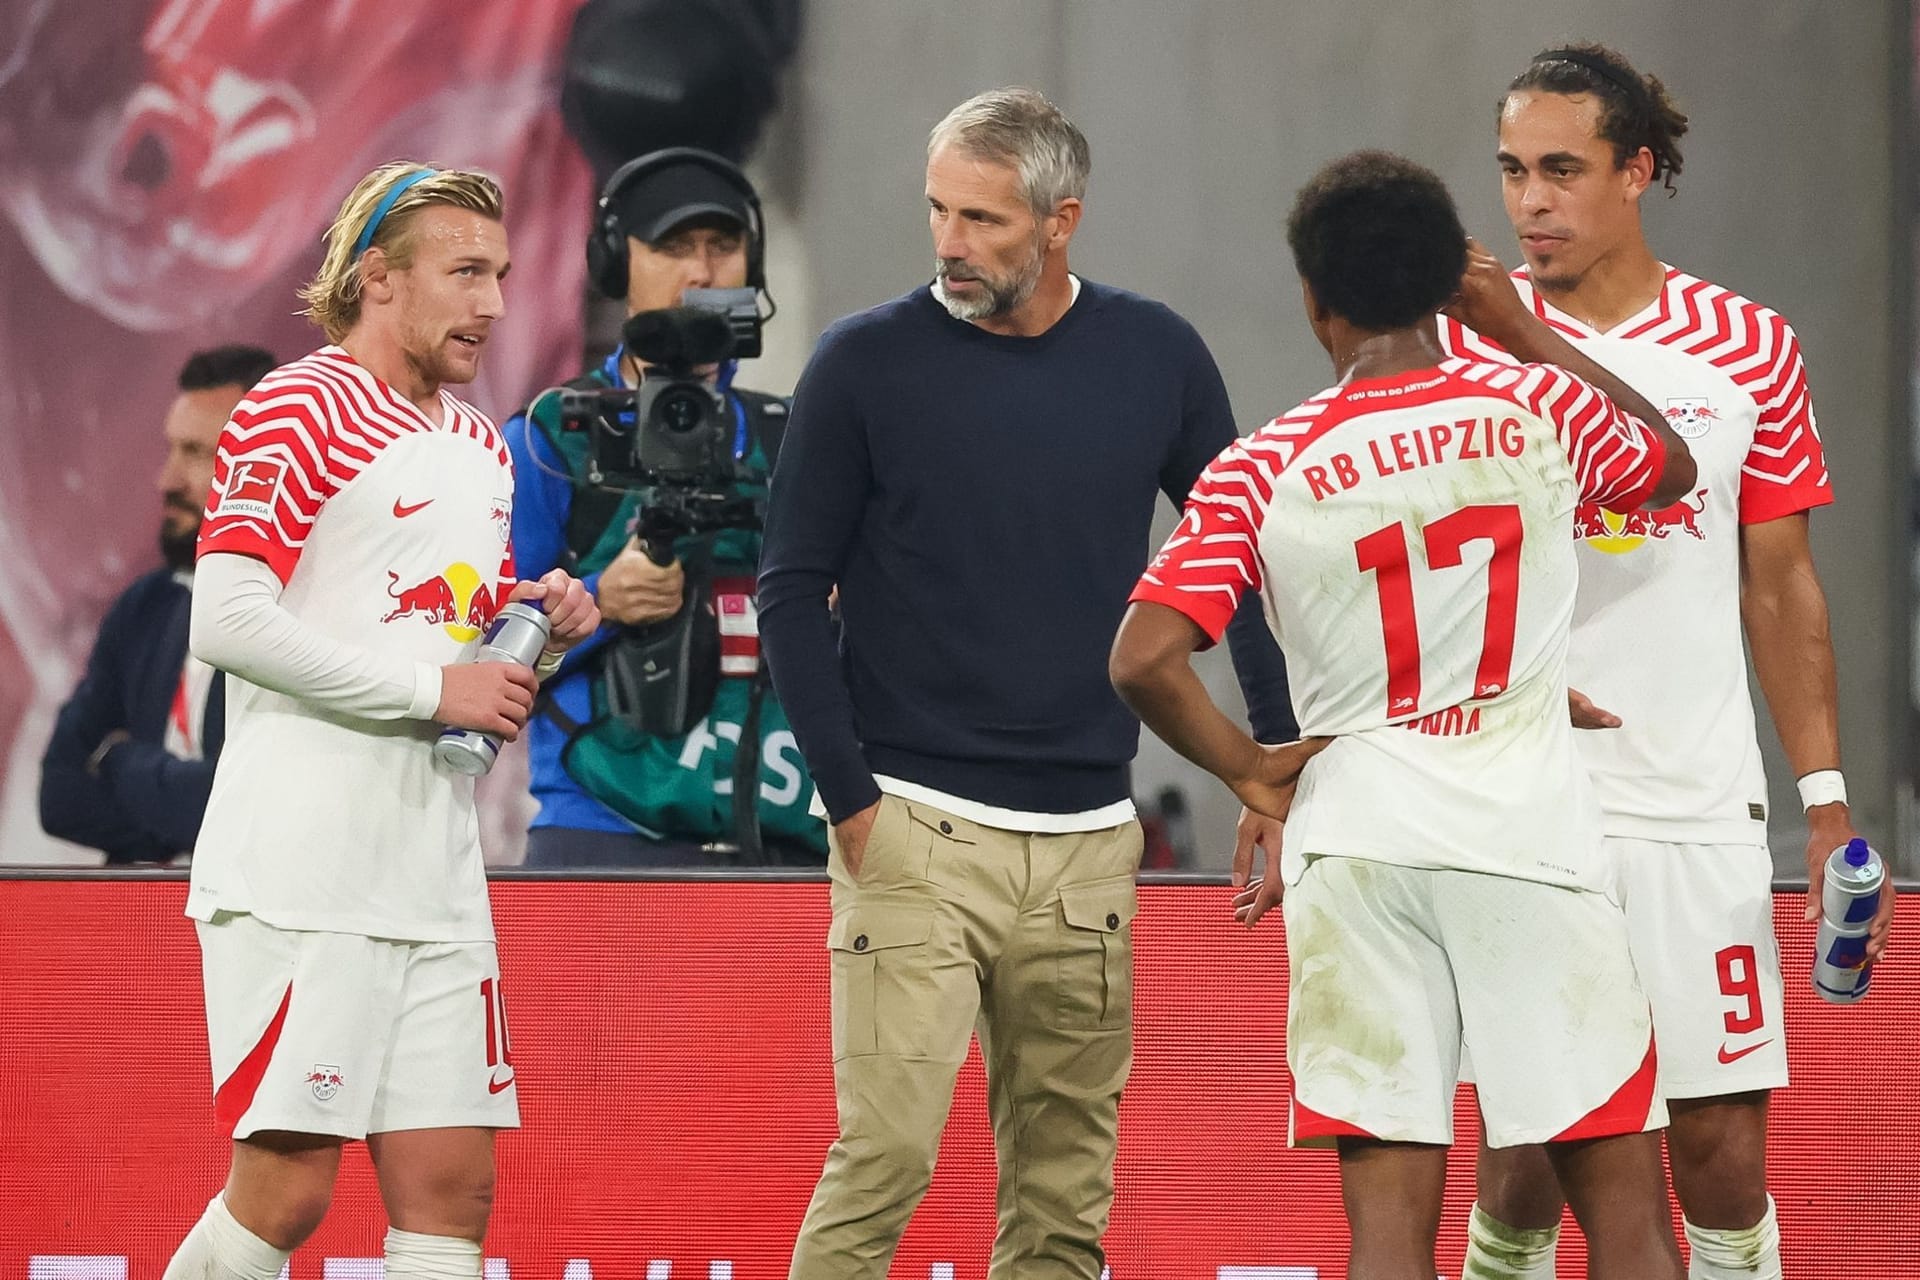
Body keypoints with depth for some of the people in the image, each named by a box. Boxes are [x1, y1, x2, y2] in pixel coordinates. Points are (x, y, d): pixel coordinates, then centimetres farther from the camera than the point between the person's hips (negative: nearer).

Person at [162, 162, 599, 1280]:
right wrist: (434, 687, -14)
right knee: (286, 1189, -10)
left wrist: (542, 629, 7)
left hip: (436, 881, 8)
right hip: (300, 881, -8)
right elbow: (227, 619, -16)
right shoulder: (301, 408, -6)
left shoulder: (482, 446, 20)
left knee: (450, 1190, 1)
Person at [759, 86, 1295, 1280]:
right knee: (886, 1154, -13)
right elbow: (794, 589, 1)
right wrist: (851, 798, -7)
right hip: (913, 830, -3)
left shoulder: (1155, 356, 5)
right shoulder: (866, 362, -2)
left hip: (1088, 843, 3)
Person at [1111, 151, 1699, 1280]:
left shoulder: (1263, 470, -2)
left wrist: (1250, 770, 4)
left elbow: (1145, 659, -11)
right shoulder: (1540, 408, 1)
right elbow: (1673, 467, 23)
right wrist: (1527, 330, 28)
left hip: (1357, 842, 0)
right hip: (1531, 840, 0)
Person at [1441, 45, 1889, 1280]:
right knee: (1523, 1164, -1)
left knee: (1725, 1157, 0)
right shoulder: (1465, 346, 1)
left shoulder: (1750, 347, 5)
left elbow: (1782, 588, 10)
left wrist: (1829, 805, 6)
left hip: (1703, 814, 1)